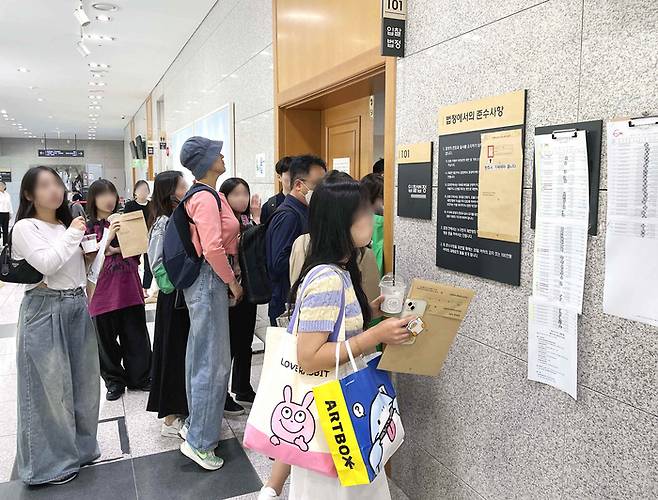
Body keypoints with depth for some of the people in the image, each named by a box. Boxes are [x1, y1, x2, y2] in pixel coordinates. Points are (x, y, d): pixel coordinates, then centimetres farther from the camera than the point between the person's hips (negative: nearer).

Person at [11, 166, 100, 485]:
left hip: (78, 307, 7)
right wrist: (72, 235, -12)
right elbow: (46, 264, -20)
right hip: (45, 312, -7)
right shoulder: (25, 228, -6)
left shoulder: (68, 224, 14)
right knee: (50, 386, 0)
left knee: (82, 381, 13)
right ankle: (49, 462, 14)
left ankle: (78, 447, 30)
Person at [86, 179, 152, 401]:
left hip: (129, 288, 2)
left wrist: (116, 250, -8)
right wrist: (107, 239, -19)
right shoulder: (88, 227, 1)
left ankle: (139, 377, 23)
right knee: (106, 339, 6)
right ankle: (115, 381, 23)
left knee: (136, 335, 7)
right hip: (103, 290, -2)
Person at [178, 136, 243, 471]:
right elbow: (213, 248, -25)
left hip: (207, 279, 10)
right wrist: (232, 281, -14)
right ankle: (199, 441, 9)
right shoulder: (206, 198, -18)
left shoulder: (207, 196, 12)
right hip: (209, 280, -10)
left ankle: (195, 423, 33)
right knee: (213, 361, -3)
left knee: (201, 355, 18)